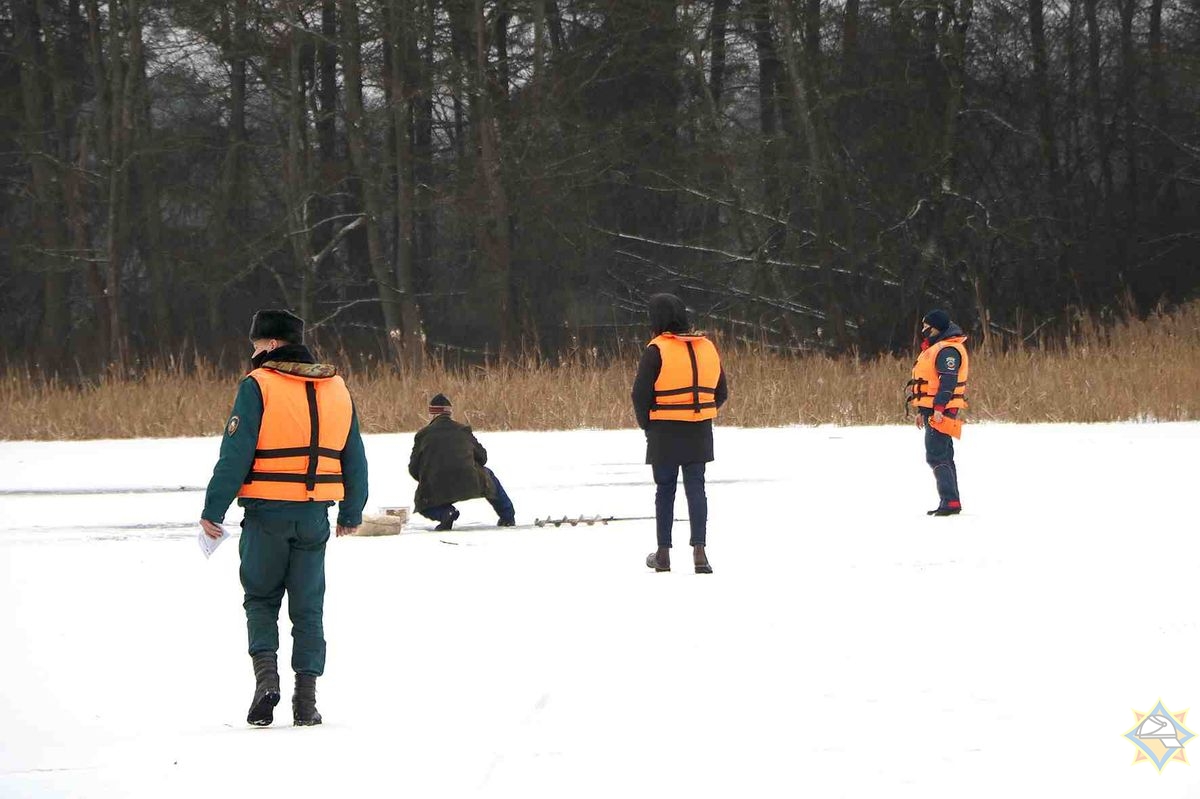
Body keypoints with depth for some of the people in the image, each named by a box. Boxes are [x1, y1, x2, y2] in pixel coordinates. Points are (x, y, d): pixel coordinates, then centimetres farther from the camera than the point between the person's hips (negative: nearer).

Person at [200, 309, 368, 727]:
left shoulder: (257, 386, -8)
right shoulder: (336, 389, 10)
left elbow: (235, 453, -13)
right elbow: (354, 458, 15)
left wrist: (213, 510, -8)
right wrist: (352, 514, 25)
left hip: (267, 514, -4)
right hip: (315, 516, 4)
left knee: (261, 599, 12)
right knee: (308, 607, 10)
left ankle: (266, 673, -8)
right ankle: (306, 697, 5)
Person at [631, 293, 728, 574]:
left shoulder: (657, 350, -11)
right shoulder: (707, 348, 6)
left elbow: (641, 393, -11)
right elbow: (721, 392, 12)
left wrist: (646, 424, 3)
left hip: (665, 434, -4)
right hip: (700, 434, 4)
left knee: (665, 490, 8)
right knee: (696, 488, 6)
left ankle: (663, 553, 12)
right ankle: (699, 550, -7)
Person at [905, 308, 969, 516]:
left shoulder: (948, 350, -14)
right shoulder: (935, 348, 20)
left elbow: (948, 381, -23)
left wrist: (938, 408, -29)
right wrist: (922, 411, 26)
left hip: (941, 412, -11)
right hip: (933, 411, 11)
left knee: (935, 457, -14)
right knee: (944, 457, 13)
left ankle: (950, 501, -16)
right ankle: (951, 501, 17)